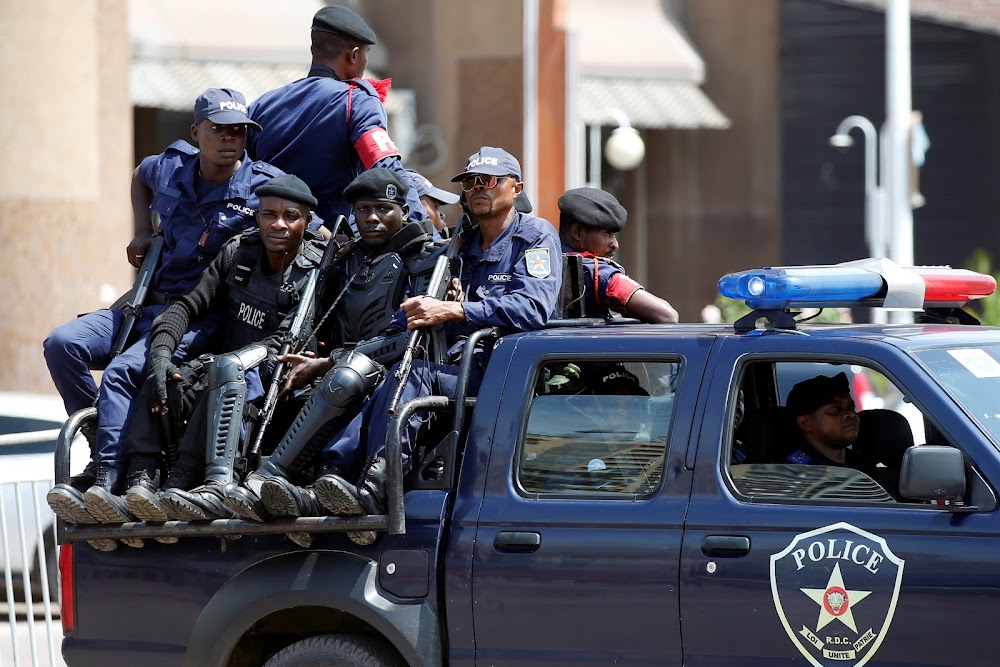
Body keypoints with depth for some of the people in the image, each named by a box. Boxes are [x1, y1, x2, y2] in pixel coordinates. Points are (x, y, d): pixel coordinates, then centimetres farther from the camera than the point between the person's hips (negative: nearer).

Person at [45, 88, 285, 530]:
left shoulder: (265, 187, -3)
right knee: (62, 344, -16)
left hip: (201, 318, -6)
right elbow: (140, 177, 34)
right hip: (146, 305, 6)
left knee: (123, 371, -31)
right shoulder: (170, 168, 9)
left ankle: (107, 478, -37)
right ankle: (104, 449, -13)